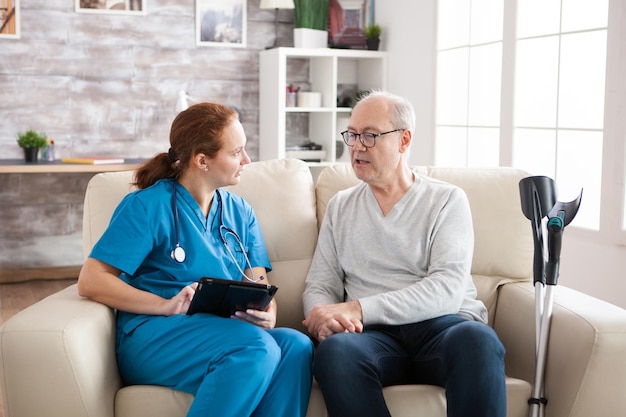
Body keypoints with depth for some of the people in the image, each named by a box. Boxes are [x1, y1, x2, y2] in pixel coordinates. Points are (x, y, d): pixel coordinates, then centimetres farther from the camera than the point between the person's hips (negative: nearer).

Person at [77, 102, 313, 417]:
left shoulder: (240, 213, 16)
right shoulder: (148, 205, 0)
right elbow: (90, 282, -7)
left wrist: (266, 316, -16)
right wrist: (166, 305, -20)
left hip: (225, 334, 5)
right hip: (152, 335, -4)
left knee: (296, 345, -28)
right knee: (257, 345, -34)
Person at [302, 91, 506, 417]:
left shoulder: (448, 200, 7)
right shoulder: (340, 207, 18)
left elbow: (447, 290, -7)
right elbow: (319, 286, 12)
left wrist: (358, 309, -17)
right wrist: (325, 318, -13)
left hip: (443, 326, -1)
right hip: (375, 333, 2)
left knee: (478, 340, -36)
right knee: (335, 349, -34)